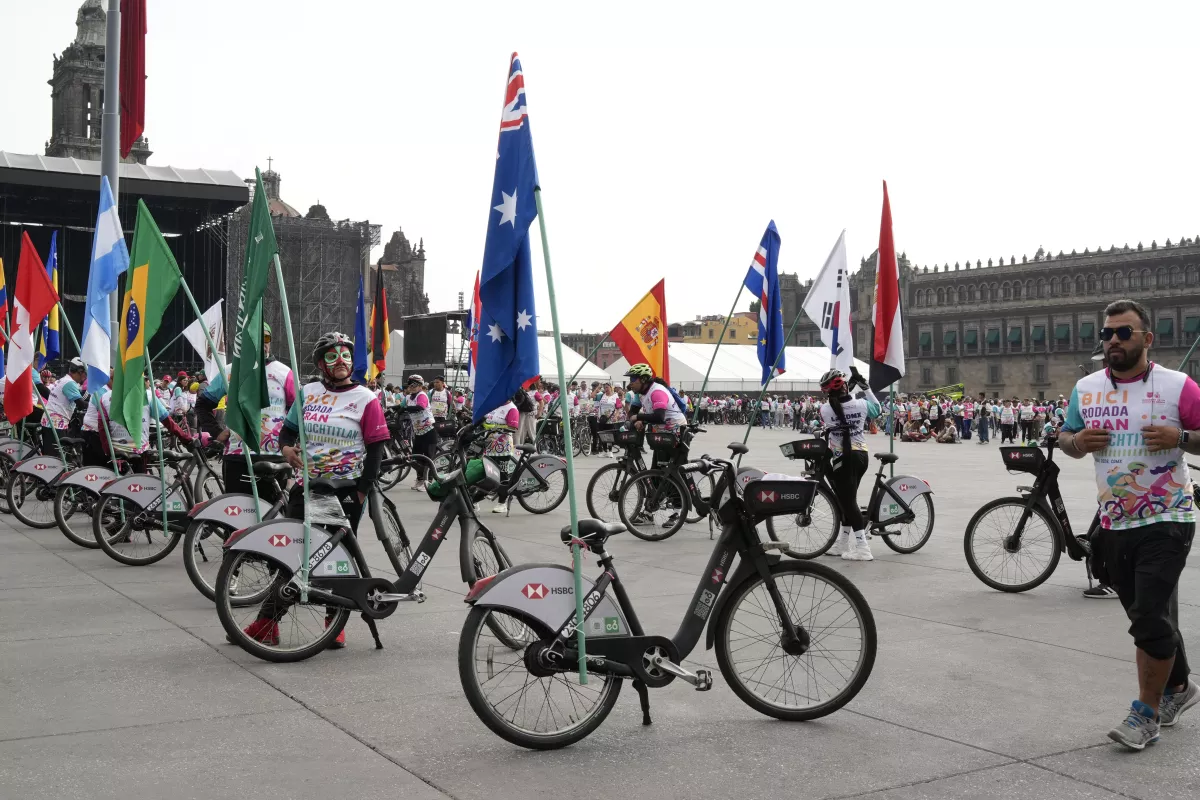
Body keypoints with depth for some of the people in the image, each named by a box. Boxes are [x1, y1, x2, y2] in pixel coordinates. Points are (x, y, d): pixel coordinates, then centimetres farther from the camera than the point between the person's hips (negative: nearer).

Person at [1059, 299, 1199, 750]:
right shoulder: (1085, 389, 5)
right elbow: (1065, 440, 15)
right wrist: (1077, 441, -7)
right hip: (1114, 523, 5)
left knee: (1151, 619, -9)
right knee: (1148, 617, 18)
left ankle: (1147, 713, 4)